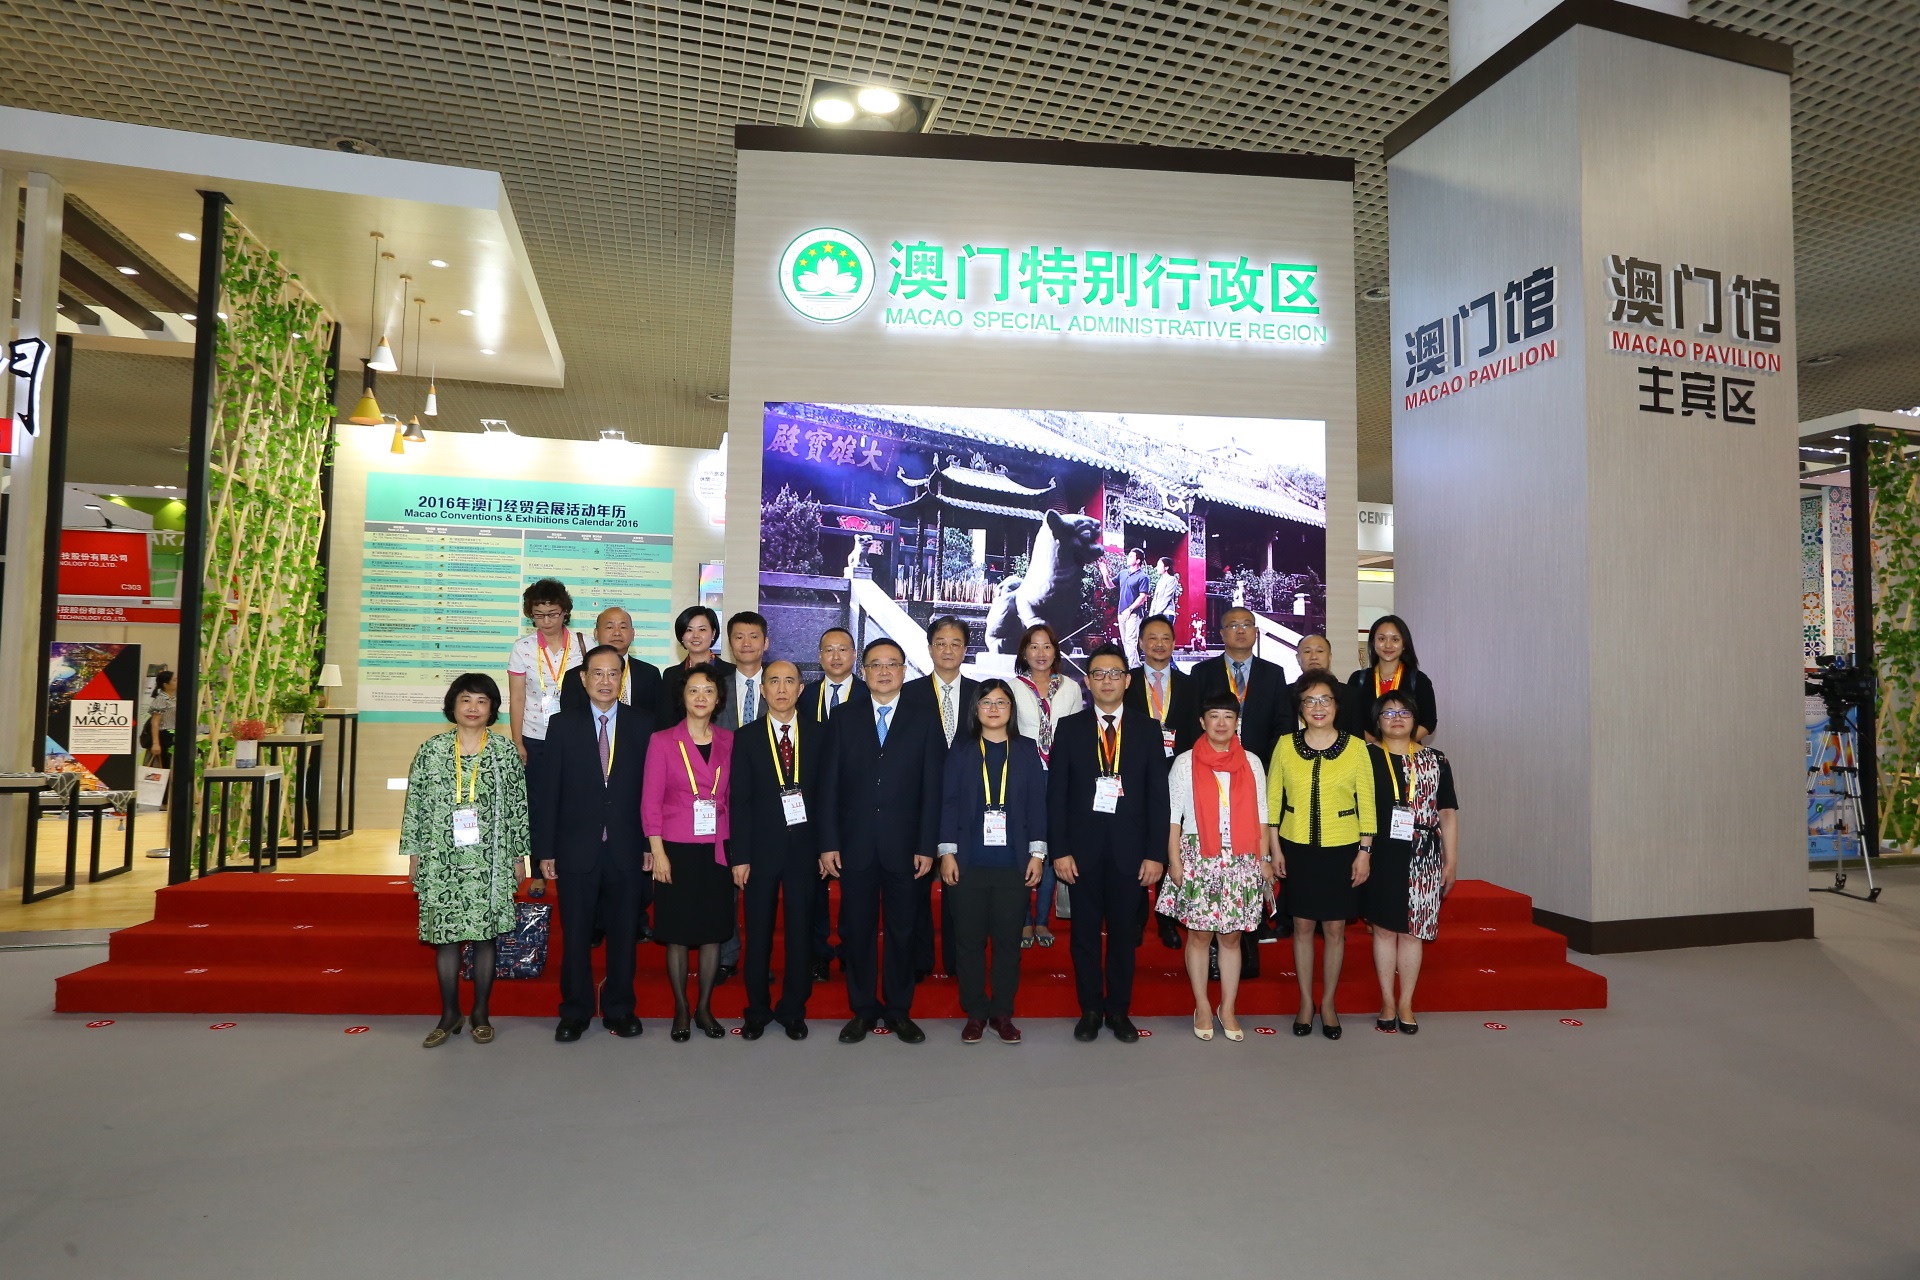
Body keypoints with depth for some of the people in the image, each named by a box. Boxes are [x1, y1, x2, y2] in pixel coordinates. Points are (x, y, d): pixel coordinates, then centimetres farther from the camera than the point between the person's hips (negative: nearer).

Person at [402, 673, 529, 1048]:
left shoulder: (505, 751, 1)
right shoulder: (431, 749, 3)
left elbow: (518, 806, 3)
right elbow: (415, 804, 5)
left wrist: (519, 855, 3)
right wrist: (414, 854, 4)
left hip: (489, 861, -1)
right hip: (442, 860, 1)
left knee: (485, 934, 5)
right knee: (444, 935, 6)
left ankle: (481, 1013, 19)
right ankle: (449, 1013, 19)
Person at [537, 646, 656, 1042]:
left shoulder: (642, 723, 1)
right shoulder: (563, 724, 2)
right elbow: (550, 790, 1)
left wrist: (651, 843, -4)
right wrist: (546, 850, -2)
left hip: (627, 849, 0)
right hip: (577, 847, 0)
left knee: (624, 932, 9)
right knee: (575, 934, 8)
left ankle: (619, 1009, 24)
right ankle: (575, 1012, 23)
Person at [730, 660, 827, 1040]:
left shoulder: (819, 734, 4)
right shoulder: (746, 737, 2)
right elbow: (740, 801, -2)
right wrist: (739, 855, -7)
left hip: (804, 848, 1)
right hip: (761, 848, 0)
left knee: (801, 930, 7)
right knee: (758, 932, 7)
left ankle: (793, 1010, 21)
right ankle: (757, 1010, 22)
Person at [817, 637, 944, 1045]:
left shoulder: (924, 722, 4)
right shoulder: (846, 720, 6)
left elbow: (932, 790, 0)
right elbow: (830, 786, 3)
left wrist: (927, 846, -5)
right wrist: (828, 843, -4)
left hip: (903, 845, 0)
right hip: (855, 844, 1)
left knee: (902, 931, 8)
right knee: (856, 930, 7)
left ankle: (899, 1010, 22)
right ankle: (862, 1009, 21)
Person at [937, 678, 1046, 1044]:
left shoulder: (1026, 750, 6)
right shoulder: (961, 750, 5)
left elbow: (1037, 803, 5)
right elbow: (949, 802, 2)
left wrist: (1037, 854, -1)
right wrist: (946, 852, -4)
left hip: (1013, 862, 0)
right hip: (968, 861, 0)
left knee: (1008, 939, 5)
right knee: (969, 939, 5)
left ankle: (1002, 1013, 17)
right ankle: (975, 1012, 17)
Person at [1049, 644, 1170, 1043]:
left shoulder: (1147, 729, 4)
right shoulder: (1069, 728, 3)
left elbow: (1158, 794, 1)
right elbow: (1056, 793, 1)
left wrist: (1155, 854, -4)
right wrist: (1059, 850, -6)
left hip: (1129, 849, 0)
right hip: (1083, 848, 0)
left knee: (1125, 933, 9)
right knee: (1085, 932, 8)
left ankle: (1119, 1011, 23)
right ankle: (1090, 1010, 22)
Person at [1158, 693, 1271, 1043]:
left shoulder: (1251, 763, 7)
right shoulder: (1185, 762, 1)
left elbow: (1260, 816, 9)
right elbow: (1172, 816, 0)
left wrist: (1264, 859, 4)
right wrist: (1174, 860, -7)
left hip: (1240, 860, 2)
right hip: (1198, 858, -2)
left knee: (1231, 936, 8)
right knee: (1199, 934, 4)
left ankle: (1228, 1009, 20)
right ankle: (1202, 1007, 18)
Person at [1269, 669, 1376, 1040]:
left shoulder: (1355, 747, -4)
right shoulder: (1286, 745, -1)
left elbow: (1366, 803, -1)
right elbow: (1273, 799, 3)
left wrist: (1364, 851, -4)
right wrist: (1275, 848, 1)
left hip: (1341, 850, -1)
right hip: (1298, 849, 1)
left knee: (1335, 928, 8)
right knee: (1302, 925, 9)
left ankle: (1328, 1003, 24)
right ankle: (1306, 1002, 24)